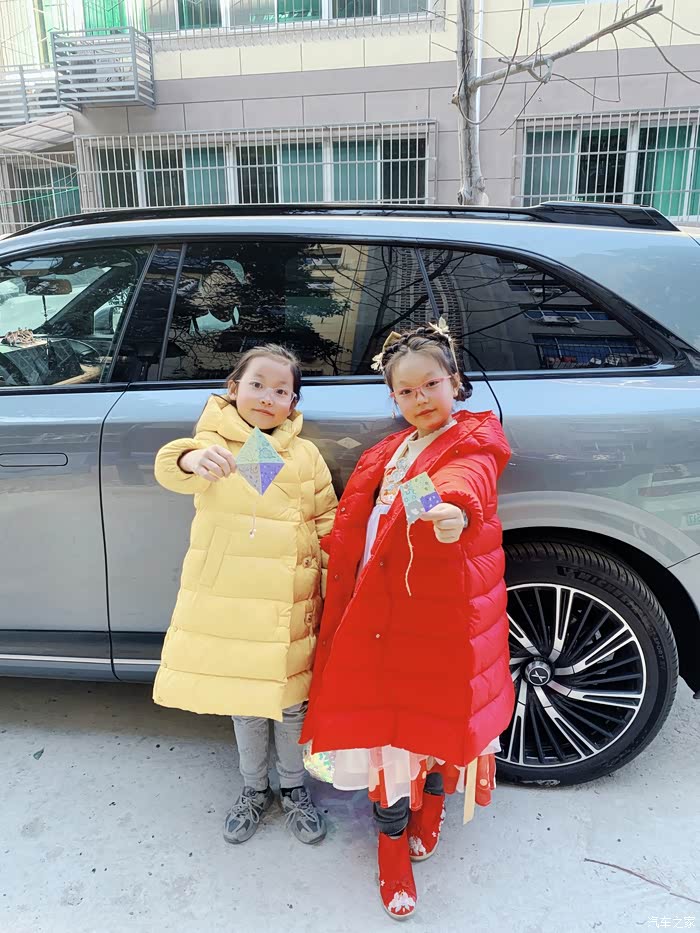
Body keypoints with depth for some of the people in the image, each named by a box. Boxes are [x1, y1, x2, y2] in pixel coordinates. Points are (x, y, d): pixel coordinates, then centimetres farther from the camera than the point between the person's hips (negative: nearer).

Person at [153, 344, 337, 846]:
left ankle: (294, 787, 39)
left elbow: (328, 523, 7)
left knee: (290, 703, 14)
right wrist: (193, 459, -48)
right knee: (243, 704, 16)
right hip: (226, 605, -1)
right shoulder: (214, 444, -2)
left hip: (289, 607, 1)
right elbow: (171, 470, -24)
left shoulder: (305, 456, 4)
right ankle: (255, 789, 41)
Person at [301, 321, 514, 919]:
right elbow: (353, 528, 16)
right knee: (388, 715, 8)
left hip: (444, 609, -4)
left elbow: (467, 478, -30)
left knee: (438, 708, 11)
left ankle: (431, 803, 41)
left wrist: (455, 508, -52)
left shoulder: (473, 441, -4)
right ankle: (394, 837, 28)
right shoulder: (388, 454, 16)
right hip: (383, 608, 5)